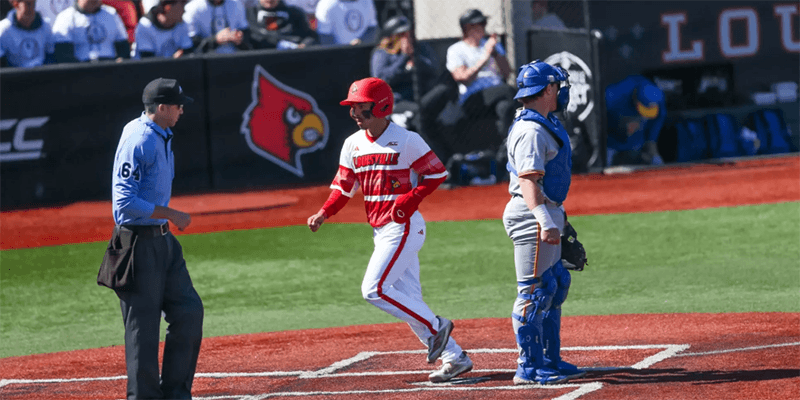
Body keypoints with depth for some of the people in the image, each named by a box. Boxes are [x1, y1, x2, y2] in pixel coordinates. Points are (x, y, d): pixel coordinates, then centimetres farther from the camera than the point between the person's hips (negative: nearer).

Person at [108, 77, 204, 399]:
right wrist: (170, 214, -20)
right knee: (143, 324, -3)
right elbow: (125, 201, -23)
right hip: (139, 242, -10)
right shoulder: (137, 141, -18)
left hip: (163, 240, 10)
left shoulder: (162, 137, 12)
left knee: (189, 311, 8)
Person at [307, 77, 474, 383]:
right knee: (406, 301, 8)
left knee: (374, 289, -18)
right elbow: (344, 186, 12)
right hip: (380, 231, 8)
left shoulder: (407, 141, -11)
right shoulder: (353, 145, 9)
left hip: (403, 228, -8)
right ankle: (455, 358, 14)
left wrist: (410, 200, -17)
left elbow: (437, 173, -6)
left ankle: (435, 326, -5)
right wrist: (324, 213, -3)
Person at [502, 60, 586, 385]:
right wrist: (545, 221, -34)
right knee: (535, 291, -9)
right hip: (531, 215, -11)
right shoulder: (531, 130, -18)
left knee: (555, 285, 16)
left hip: (546, 214, 11)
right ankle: (529, 368, -8)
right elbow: (527, 179, -26)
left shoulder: (545, 124, 16)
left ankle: (551, 361, 23)